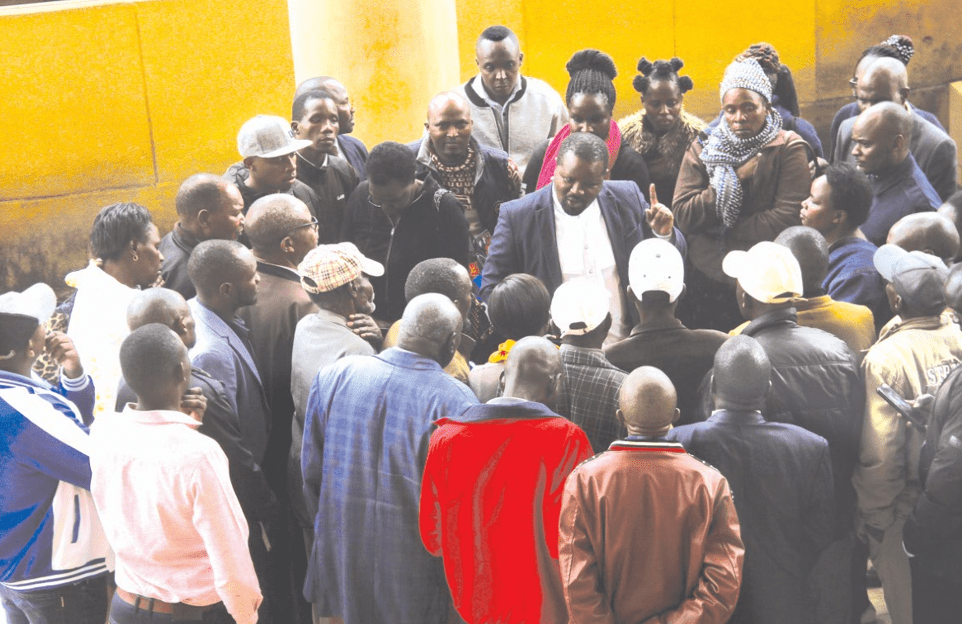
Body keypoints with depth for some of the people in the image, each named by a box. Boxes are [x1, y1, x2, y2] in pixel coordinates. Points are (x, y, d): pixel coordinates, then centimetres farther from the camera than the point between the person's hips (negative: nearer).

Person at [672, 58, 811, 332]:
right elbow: (682, 215, -2)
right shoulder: (702, 149, 9)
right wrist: (734, 179, -8)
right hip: (706, 278, 2)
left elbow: (787, 217, -11)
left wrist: (724, 236, -7)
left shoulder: (789, 148, 1)